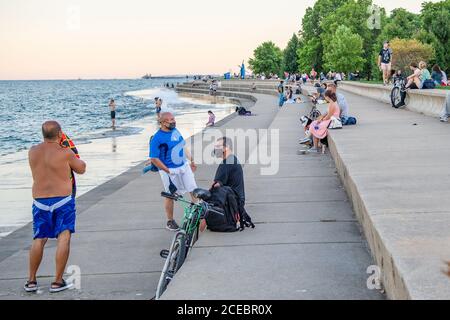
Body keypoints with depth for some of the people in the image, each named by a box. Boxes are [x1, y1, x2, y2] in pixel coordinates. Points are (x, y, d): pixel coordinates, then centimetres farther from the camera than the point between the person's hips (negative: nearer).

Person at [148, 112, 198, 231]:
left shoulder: (175, 130, 4)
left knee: (194, 190, 9)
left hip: (184, 166, 6)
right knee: (170, 195, 6)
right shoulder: (157, 139, -18)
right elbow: (154, 159, -17)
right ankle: (170, 221, 20)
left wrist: (191, 160, 16)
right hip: (170, 170, -6)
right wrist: (168, 171, -17)